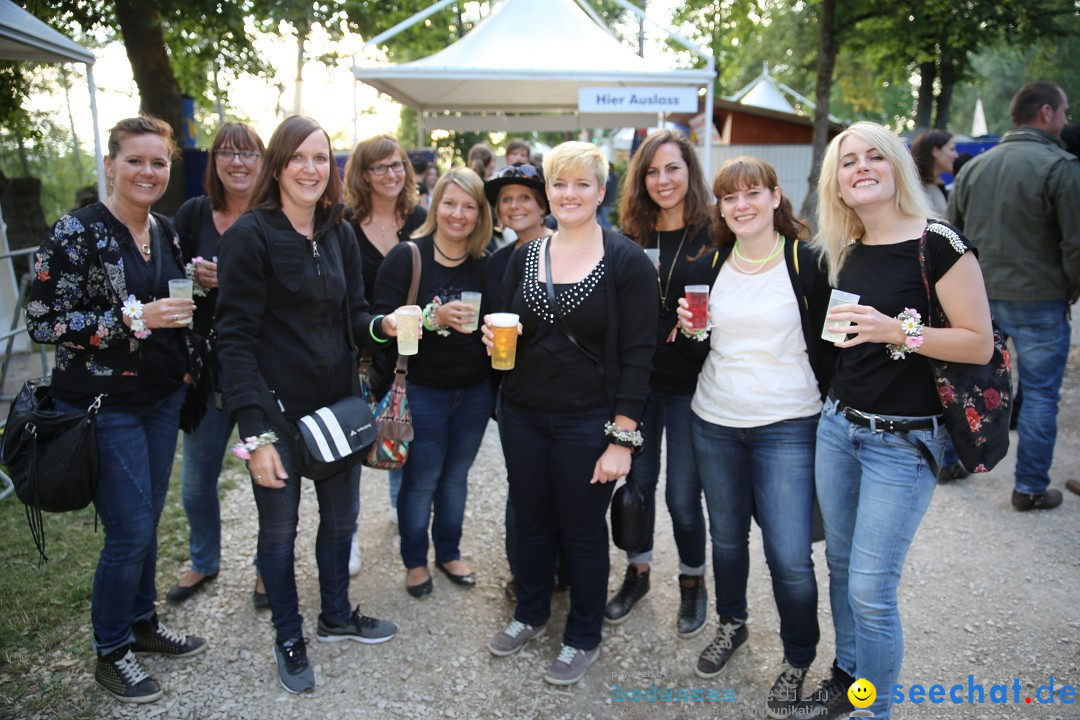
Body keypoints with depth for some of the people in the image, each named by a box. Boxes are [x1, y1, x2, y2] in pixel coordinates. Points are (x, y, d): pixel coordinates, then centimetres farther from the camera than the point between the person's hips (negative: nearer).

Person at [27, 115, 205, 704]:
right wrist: (133, 318, -24)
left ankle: (142, 622, 36)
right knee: (130, 530, -1)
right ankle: (111, 653, 20)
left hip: (162, 398, 6)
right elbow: (44, 322, -16)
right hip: (102, 405, -6)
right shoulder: (76, 233, -13)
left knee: (147, 521, 17)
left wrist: (199, 289, 2)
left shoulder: (166, 232, 7)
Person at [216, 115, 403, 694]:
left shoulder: (339, 234, 5)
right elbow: (236, 336, -17)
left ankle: (336, 616, 41)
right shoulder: (251, 235, -14)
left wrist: (381, 325, -12)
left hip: (337, 400, 6)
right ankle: (288, 638, 33)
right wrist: (254, 433, -21)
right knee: (279, 527, 10)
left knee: (341, 514, 18)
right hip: (276, 407, -5)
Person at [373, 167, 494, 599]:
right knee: (421, 480, 7)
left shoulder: (484, 264, 2)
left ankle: (449, 553, 35)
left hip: (474, 392, 4)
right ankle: (415, 561, 28)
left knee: (456, 476, 17)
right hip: (422, 391, -4)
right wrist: (433, 317, -28)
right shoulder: (407, 258, -12)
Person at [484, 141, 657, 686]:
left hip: (589, 424, -4)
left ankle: (583, 639, 30)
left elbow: (638, 354, -11)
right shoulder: (525, 256, 6)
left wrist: (622, 438, -15)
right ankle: (531, 614, 40)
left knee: (582, 531, 9)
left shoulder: (627, 262, -9)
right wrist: (496, 337, -9)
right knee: (532, 521, 17)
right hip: (522, 416, 5)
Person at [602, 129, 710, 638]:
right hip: (636, 380, 3)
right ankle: (637, 572, 35)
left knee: (682, 495, 4)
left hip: (689, 384, -3)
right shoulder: (630, 238, 5)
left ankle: (693, 582, 29)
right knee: (637, 482, 14)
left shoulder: (715, 235, -5)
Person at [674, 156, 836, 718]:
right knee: (726, 536, 17)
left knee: (790, 558, -4)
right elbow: (696, 355, 10)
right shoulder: (708, 267, 7)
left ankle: (798, 661, 21)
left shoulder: (810, 262, -4)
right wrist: (690, 331, -10)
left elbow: (831, 348, 0)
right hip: (714, 424, 4)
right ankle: (731, 624, 42)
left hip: (788, 429, -4)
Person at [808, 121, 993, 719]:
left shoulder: (938, 244, -12)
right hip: (838, 424, 6)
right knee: (842, 567, 16)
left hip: (903, 439, -6)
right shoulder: (847, 254, 8)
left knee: (870, 587, -3)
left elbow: (979, 343, -14)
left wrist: (899, 330, -24)